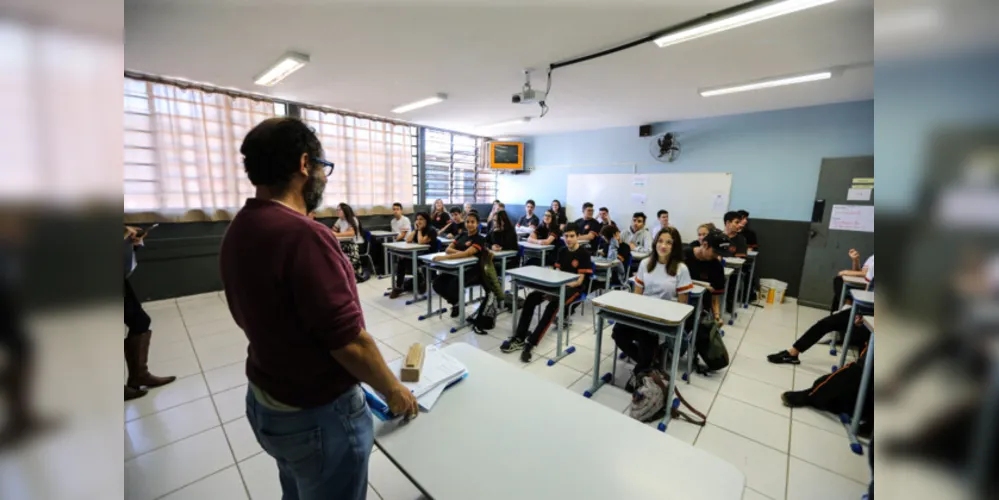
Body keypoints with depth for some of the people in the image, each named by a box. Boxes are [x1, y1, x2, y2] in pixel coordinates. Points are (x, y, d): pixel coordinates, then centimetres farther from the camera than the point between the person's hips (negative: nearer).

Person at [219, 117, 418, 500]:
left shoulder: (238, 230, 0)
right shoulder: (303, 235, -29)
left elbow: (260, 319, 9)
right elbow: (349, 341, -27)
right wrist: (393, 391, -10)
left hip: (263, 401, 8)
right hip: (317, 414, -8)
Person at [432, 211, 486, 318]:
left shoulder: (480, 239, -8)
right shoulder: (462, 235, 13)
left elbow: (467, 253, -24)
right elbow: (448, 249, 5)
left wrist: (445, 257, -32)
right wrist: (460, 252, -16)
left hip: (473, 270, -6)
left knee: (453, 284, -33)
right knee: (437, 283, -16)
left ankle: (458, 304, 2)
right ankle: (455, 302, 10)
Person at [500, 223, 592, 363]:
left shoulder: (584, 254, -8)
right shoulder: (562, 252, 11)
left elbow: (579, 281, -13)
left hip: (574, 288, -6)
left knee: (553, 305, -36)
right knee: (531, 297, -18)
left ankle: (531, 343, -34)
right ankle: (519, 337, -20)